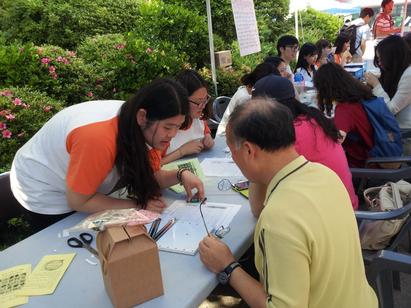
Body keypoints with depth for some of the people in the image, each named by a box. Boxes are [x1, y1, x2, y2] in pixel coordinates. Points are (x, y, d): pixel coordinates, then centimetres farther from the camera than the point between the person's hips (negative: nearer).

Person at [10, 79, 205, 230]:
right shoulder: (99, 138, -40)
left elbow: (151, 176, -12)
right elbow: (78, 201, -29)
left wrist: (181, 175, -31)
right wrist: (137, 206, -29)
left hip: (87, 193, 6)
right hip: (44, 195, -6)